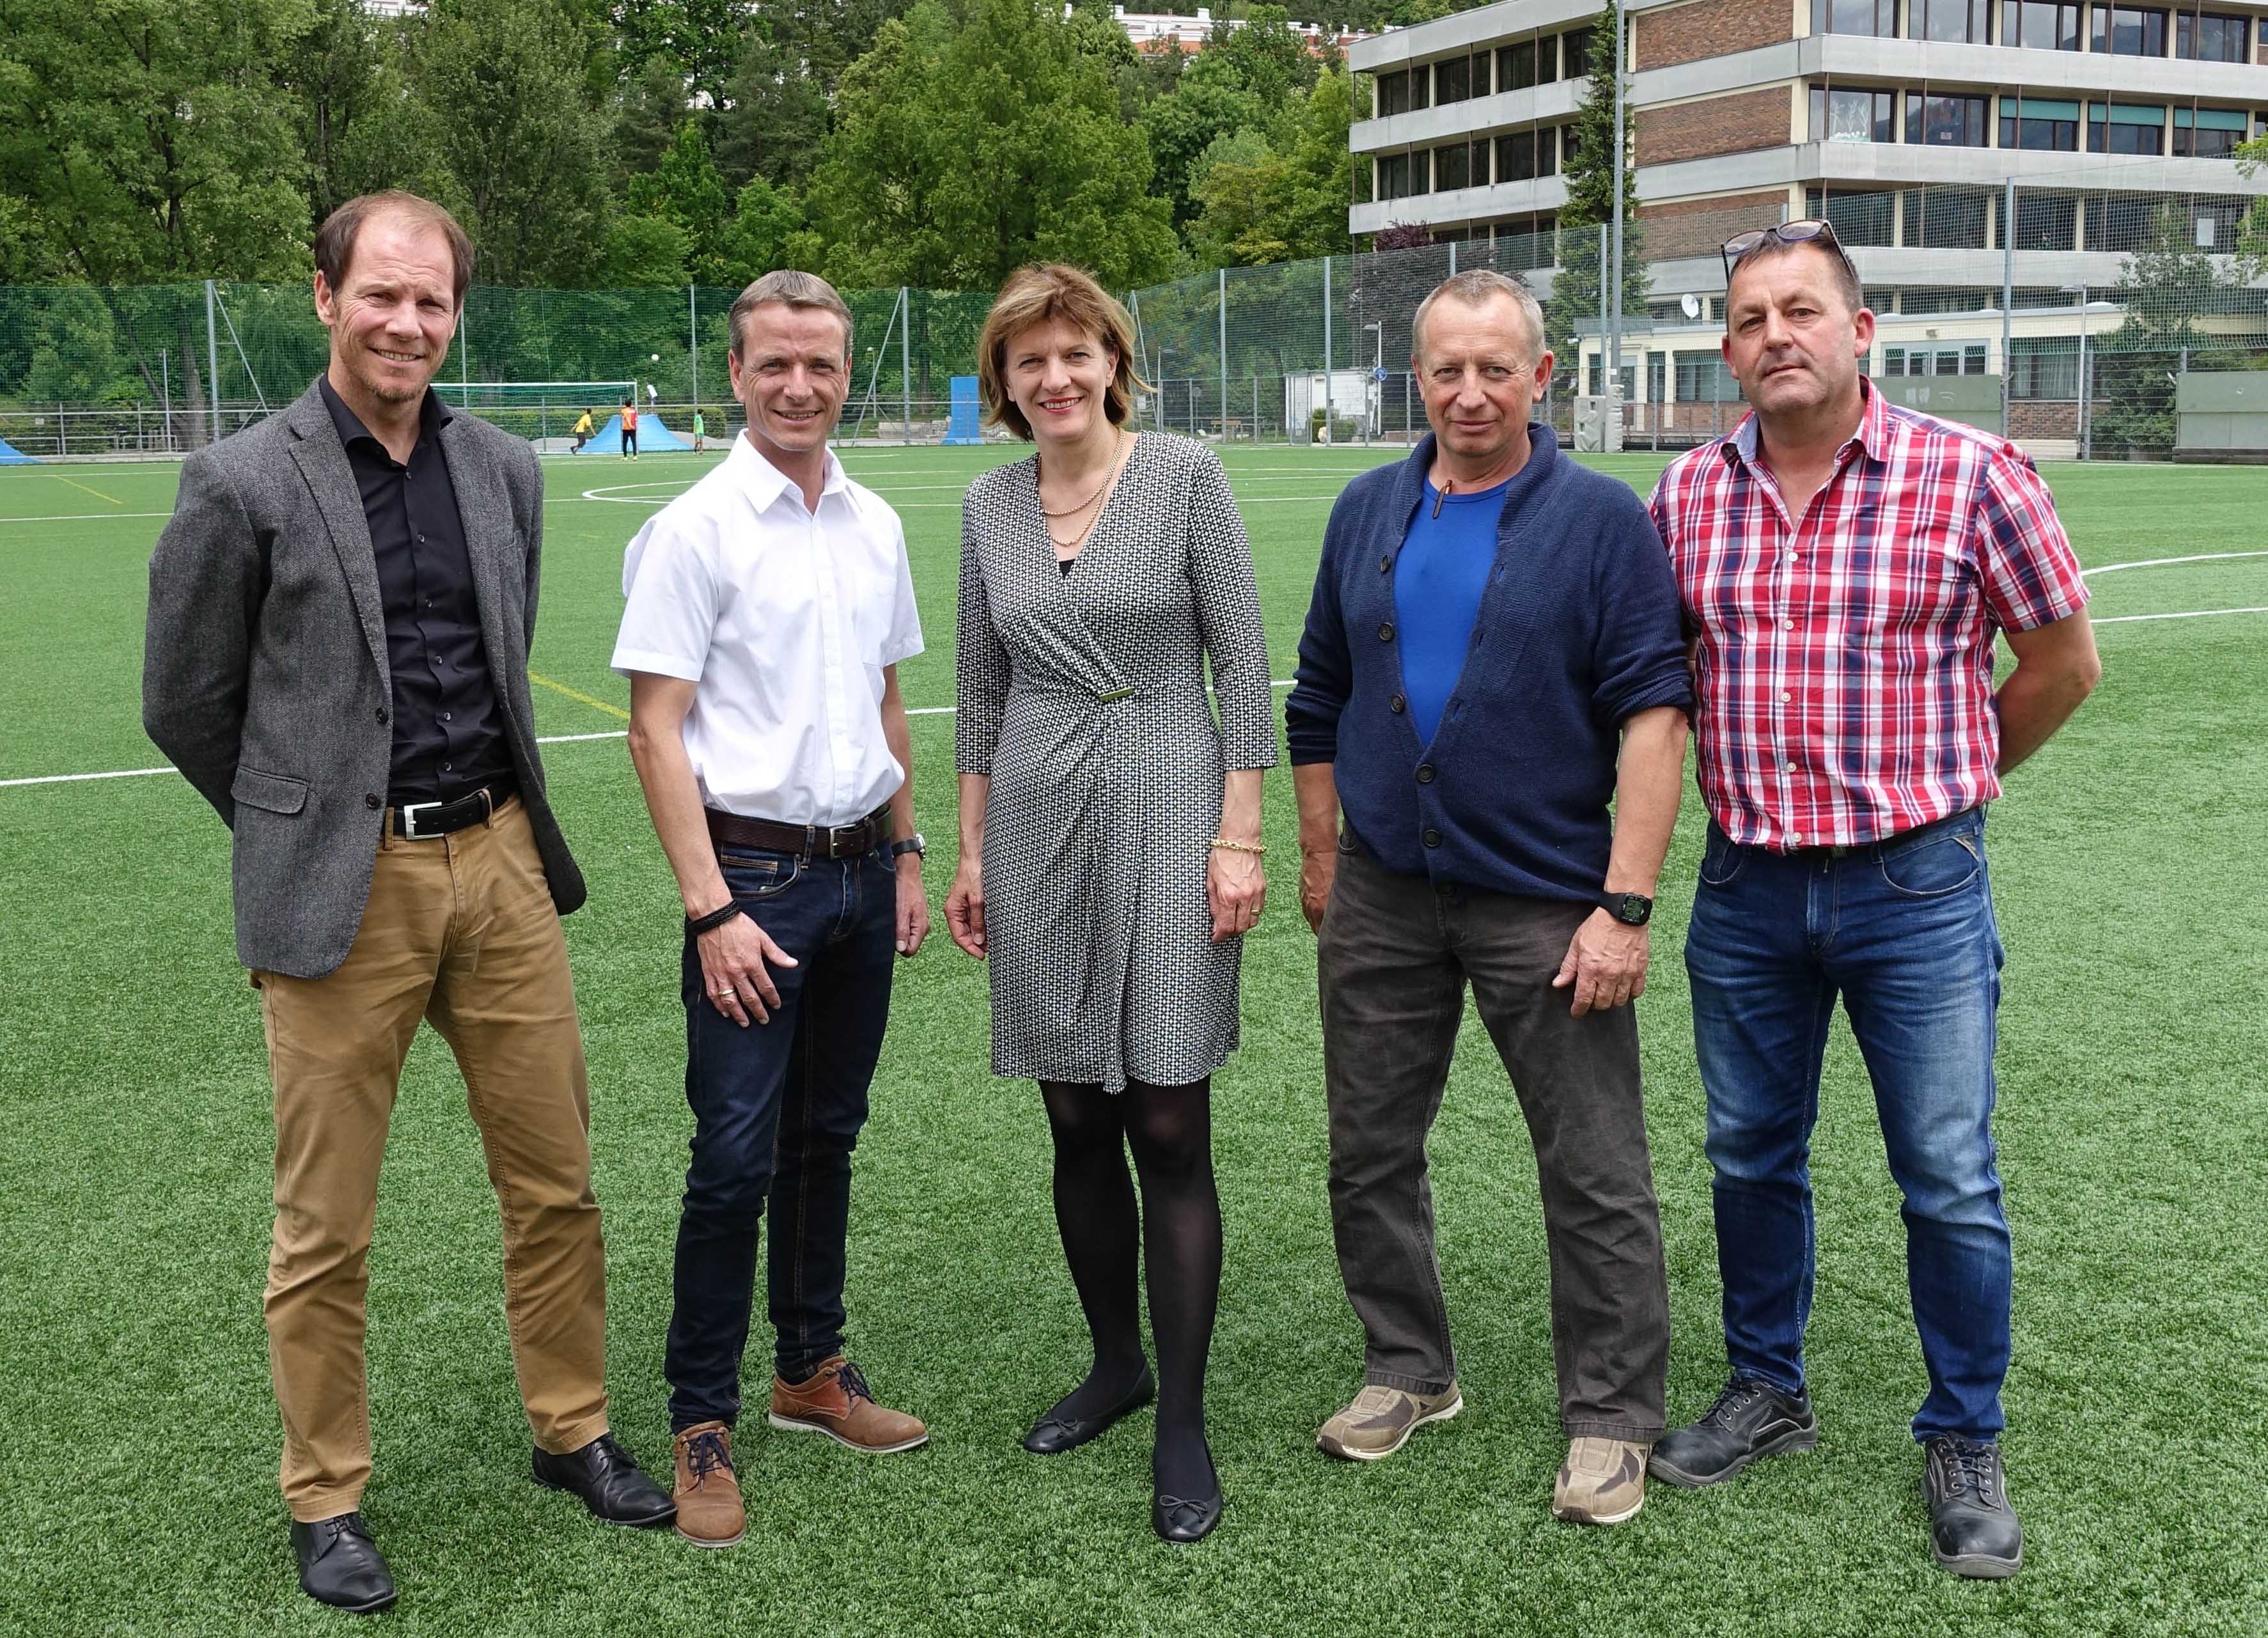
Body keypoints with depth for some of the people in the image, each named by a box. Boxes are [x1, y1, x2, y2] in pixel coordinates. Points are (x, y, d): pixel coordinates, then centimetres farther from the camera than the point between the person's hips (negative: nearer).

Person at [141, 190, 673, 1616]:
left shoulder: (506, 472, 7)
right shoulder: (244, 485, -8)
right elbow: (186, 704, 0)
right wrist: (310, 828, 8)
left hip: (500, 862, 4)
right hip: (342, 893, -4)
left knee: (557, 1180, 12)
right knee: (326, 1226, 6)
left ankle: (574, 1432, 31)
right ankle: (327, 1499, 23)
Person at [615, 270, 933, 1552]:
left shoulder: (877, 526, 10)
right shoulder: (695, 530, -9)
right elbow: (656, 731, -12)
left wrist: (907, 853, 15)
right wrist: (711, 908, -16)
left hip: (861, 873, 6)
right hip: (754, 873, -6)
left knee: (828, 1138, 15)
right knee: (736, 1159, -4)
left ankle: (814, 1371, 30)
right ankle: (703, 1425, 8)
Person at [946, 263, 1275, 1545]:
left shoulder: (1185, 478, -4)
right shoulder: (989, 507, 9)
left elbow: (1244, 665, -4)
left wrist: (1238, 836, -9)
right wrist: (972, 851, 14)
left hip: (1166, 821, -4)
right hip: (1039, 830, 4)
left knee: (1170, 1132, -4)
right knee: (1079, 1127, 10)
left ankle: (1182, 1425, 6)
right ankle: (1117, 1364, 29)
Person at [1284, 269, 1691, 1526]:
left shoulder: (1600, 520, -5)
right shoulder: (1367, 513, 9)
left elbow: (1653, 714, -10)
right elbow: (1321, 699, 15)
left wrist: (1624, 905, -16)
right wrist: (1319, 863, 11)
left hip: (1545, 901, -4)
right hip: (1381, 895, 5)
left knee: (1596, 1176, 2)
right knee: (1370, 1151, 13)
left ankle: (1610, 1421, 16)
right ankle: (1407, 1371, 31)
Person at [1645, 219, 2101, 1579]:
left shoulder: (1972, 476, -8)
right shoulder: (1690, 492, 2)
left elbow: (2064, 661, 2)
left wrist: (1939, 783, 9)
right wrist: (1738, 765, 12)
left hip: (1917, 891, -3)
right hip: (1748, 890, 4)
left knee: (1953, 1186, 3)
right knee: (1752, 1159, 15)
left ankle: (1966, 1444, 20)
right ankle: (1767, 1392, 34)